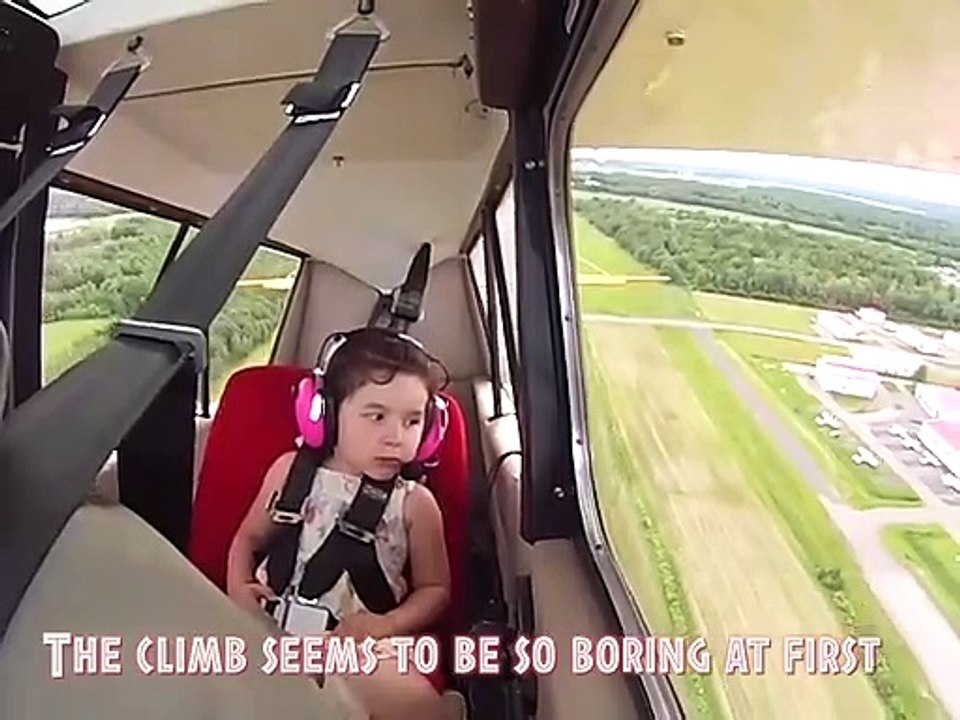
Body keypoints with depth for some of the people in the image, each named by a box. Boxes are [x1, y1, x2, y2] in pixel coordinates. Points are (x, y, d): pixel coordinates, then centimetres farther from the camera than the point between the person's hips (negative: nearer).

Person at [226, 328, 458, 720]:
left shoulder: (415, 503, 5)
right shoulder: (293, 471, 10)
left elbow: (434, 588, 12)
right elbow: (249, 536, 23)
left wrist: (387, 624, -7)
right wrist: (238, 586, 2)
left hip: (358, 646, -1)